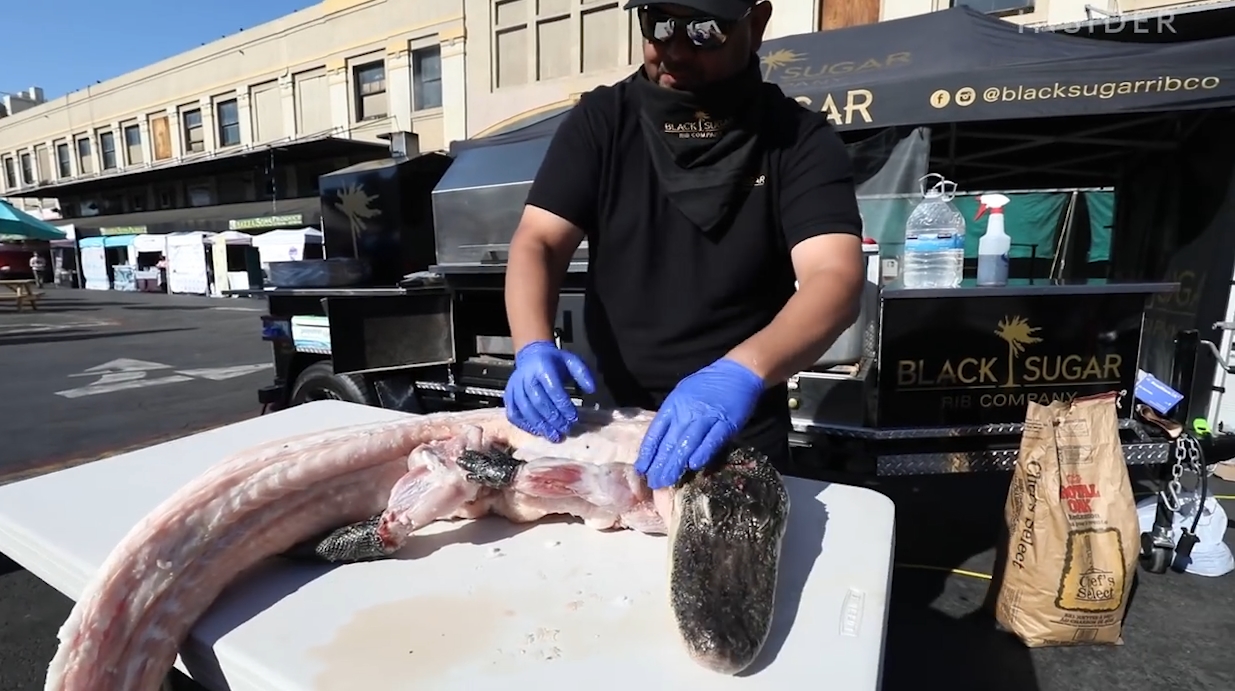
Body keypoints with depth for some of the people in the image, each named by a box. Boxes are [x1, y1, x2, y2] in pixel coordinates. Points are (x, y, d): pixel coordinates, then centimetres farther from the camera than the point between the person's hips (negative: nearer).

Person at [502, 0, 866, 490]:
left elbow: (836, 278, -22)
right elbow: (537, 242, -10)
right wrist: (534, 350, -29)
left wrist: (742, 372, -41)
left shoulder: (799, 139, -9)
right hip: (610, 420, 2)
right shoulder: (601, 120, -3)